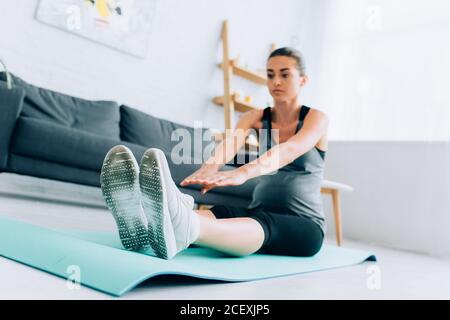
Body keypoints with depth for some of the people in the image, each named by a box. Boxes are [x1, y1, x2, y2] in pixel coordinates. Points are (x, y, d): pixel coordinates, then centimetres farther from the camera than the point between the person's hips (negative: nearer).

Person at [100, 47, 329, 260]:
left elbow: (290, 149, -26)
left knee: (262, 225, -39)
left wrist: (243, 172, -47)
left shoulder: (316, 119, -2)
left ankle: (181, 227, -70)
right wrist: (211, 165, -42)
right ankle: (146, 225, -63)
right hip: (260, 211, 3)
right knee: (213, 216, -31)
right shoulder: (255, 118, 8)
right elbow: (231, 141, -17)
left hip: (303, 226, -3)